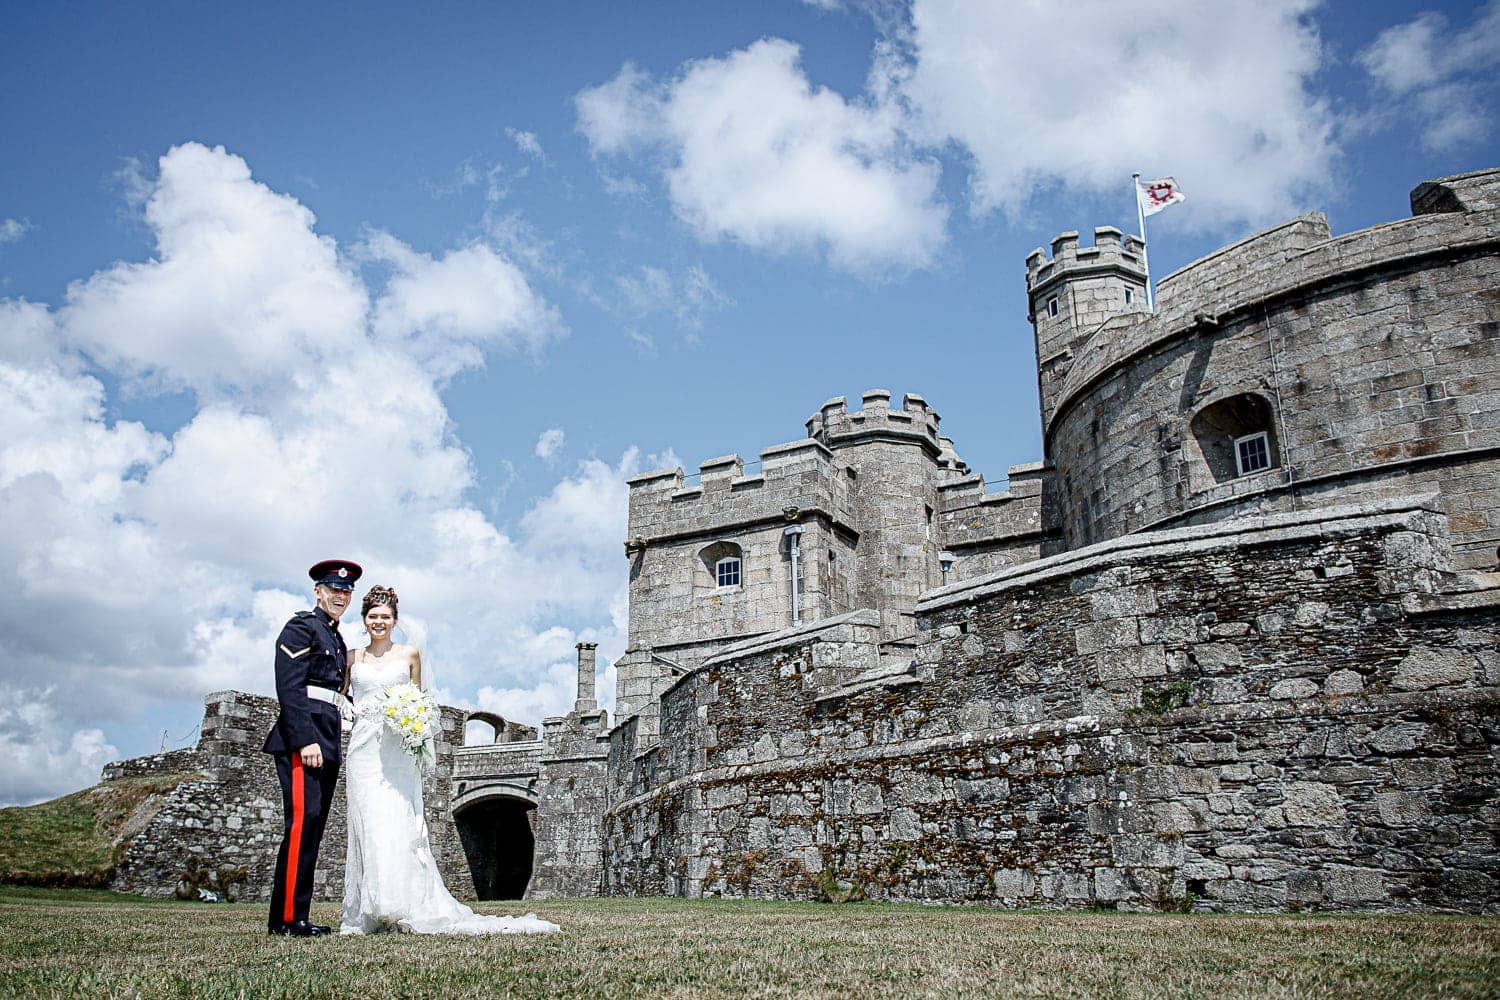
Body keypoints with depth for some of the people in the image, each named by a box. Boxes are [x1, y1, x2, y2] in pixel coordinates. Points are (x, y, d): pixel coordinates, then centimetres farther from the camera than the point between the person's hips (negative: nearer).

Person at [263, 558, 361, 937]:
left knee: (312, 827, 7)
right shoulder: (301, 627, -2)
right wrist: (306, 741, -21)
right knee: (303, 821, -14)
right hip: (302, 738, -9)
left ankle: (295, 916, 10)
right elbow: (289, 687, -13)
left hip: (327, 743, 9)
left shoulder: (338, 640, 24)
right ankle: (287, 917, -11)